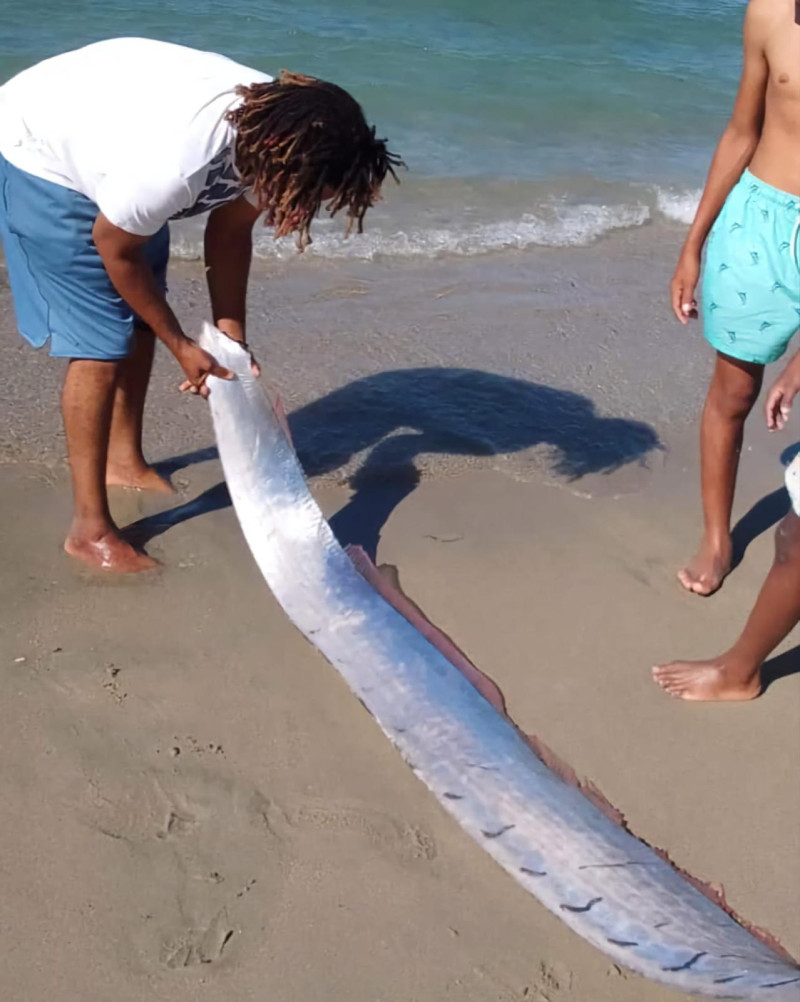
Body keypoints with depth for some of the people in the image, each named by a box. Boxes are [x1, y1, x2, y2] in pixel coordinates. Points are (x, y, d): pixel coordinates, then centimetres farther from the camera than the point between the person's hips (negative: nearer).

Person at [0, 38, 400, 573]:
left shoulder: (275, 123, -19)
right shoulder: (173, 164, -42)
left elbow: (229, 233, -4)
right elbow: (114, 248, -23)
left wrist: (232, 340, -8)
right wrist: (182, 347, -14)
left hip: (104, 142, 8)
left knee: (141, 322, 15)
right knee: (101, 345, -12)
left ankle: (125, 460, 36)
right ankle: (90, 528, -1)